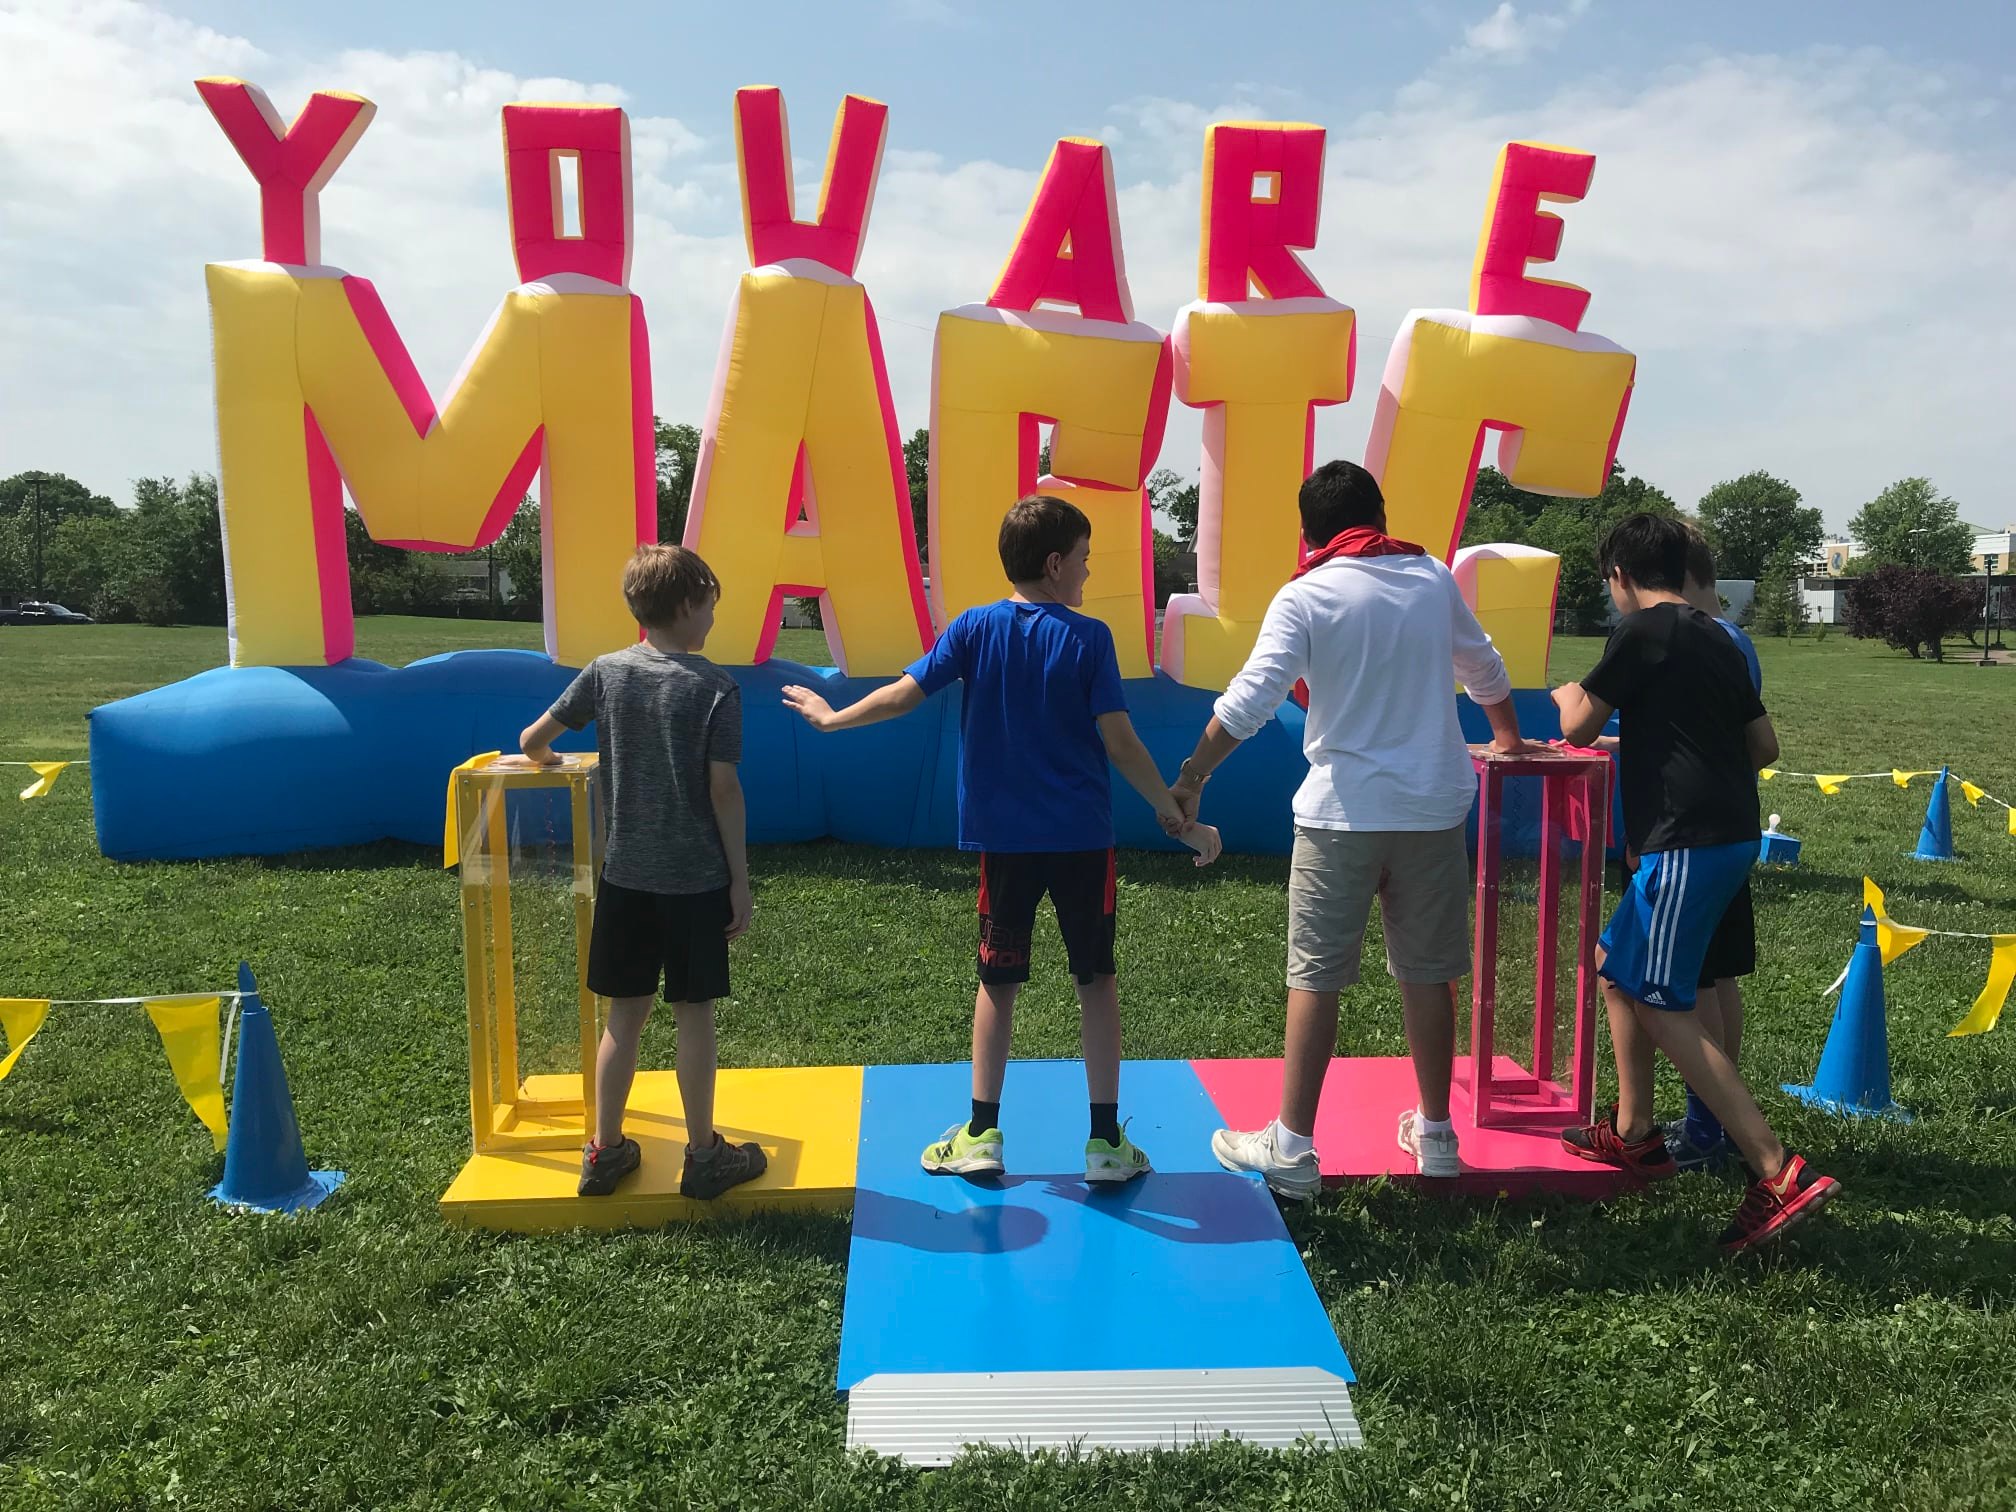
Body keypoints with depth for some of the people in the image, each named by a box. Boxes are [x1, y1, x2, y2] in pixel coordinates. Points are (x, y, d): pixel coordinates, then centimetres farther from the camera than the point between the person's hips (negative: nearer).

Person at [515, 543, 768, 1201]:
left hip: (625, 875, 4)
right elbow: (724, 791, -12)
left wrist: (543, 759, 29)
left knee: (624, 1015, 13)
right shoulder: (716, 688, -10)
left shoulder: (606, 672, 0)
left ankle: (606, 1152, 21)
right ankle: (703, 1156, 17)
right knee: (693, 1016, 6)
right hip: (697, 878, -3)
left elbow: (531, 741, 5)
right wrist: (740, 881, -5)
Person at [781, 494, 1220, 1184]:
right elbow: (1120, 742, -11)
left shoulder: (976, 628, -2)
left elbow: (904, 693, -3)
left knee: (998, 979, 12)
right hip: (1082, 837, -1)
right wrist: (1178, 821, -4)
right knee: (1096, 979, 10)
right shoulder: (1088, 637, -7)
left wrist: (833, 717, 15)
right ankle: (1106, 1140, 14)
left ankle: (982, 1134, 17)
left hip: (1004, 838, 2)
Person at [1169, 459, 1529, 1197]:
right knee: (1428, 971, 13)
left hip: (1342, 811, -4)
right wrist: (1508, 736, 42)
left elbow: (1248, 702, -16)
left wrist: (1190, 779, -7)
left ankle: (1292, 1146, 7)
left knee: (1315, 975, 3)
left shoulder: (1304, 598, -6)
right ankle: (1436, 1135, 26)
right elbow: (1485, 671, 24)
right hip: (1433, 806, 4)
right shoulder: (1434, 579, 8)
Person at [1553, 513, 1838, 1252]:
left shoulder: (1643, 630, -9)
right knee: (1616, 964, 19)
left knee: (1663, 1006, -7)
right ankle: (1634, 1133, 25)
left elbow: (1578, 727, -6)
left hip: (1687, 842, -9)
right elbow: (1764, 745, 17)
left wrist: (1569, 694, 16)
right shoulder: (1716, 639, 15)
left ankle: (1781, 1176, -11)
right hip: (1729, 831, 9)